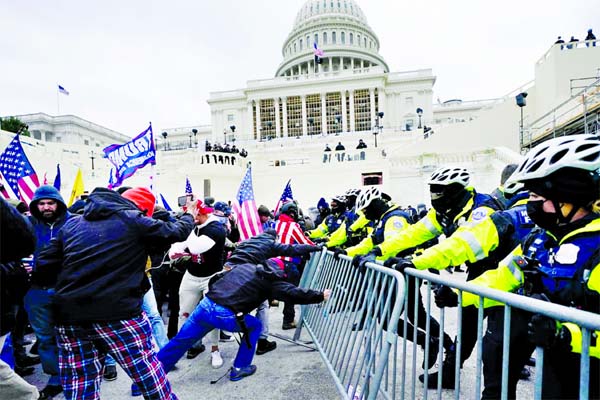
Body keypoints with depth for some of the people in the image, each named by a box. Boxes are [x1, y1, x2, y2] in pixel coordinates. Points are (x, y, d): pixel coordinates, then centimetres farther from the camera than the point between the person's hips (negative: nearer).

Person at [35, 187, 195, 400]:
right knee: (148, 374, 10)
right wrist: (189, 215, 27)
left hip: (69, 316, 6)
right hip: (118, 314, -5)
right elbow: (178, 231, 7)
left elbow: (44, 264, 13)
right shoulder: (133, 220, -2)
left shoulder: (72, 223, 14)